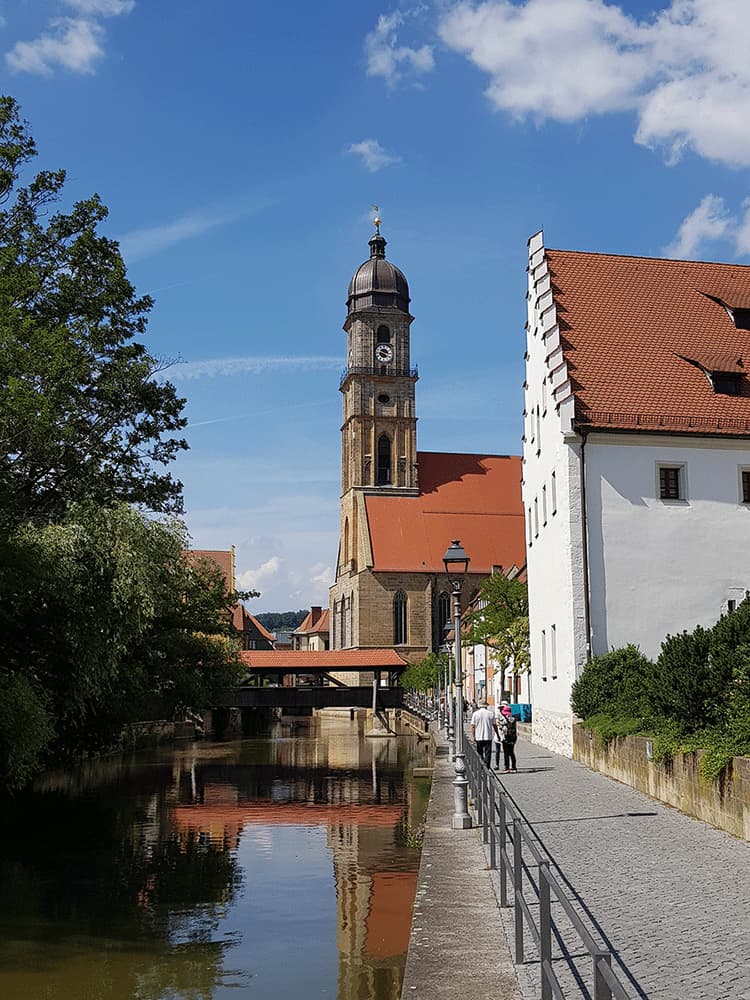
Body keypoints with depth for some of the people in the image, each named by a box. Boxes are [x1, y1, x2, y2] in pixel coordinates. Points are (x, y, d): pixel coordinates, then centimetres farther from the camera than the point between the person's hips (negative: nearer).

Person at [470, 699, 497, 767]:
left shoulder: (475, 714, -2)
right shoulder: (490, 713, -2)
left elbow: (473, 726, -3)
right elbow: (494, 726, 3)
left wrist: (473, 736, 2)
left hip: (478, 737, 1)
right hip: (488, 737, -1)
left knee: (480, 753, 12)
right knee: (487, 753, 1)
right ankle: (486, 767, -6)